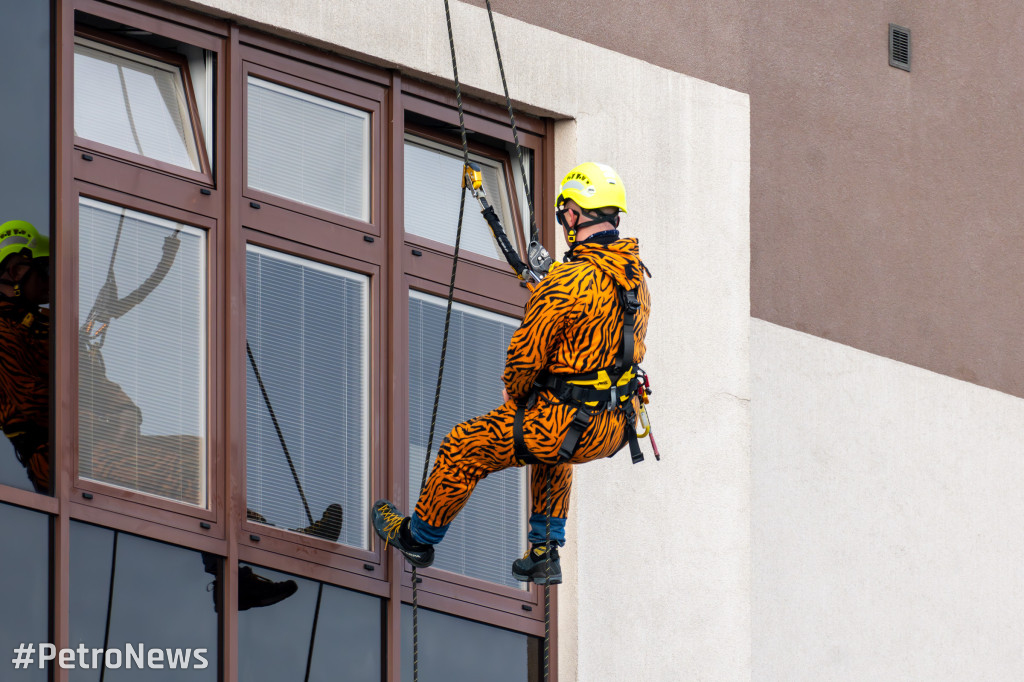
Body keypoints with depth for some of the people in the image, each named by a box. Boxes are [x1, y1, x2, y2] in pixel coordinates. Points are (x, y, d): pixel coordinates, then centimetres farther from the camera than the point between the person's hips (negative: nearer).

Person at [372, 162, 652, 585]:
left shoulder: (567, 283, -24)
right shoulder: (636, 273, 3)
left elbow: (526, 355, -16)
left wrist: (514, 393, 6)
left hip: (571, 427, -8)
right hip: (617, 426, 8)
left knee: (462, 448, 15)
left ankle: (417, 537, 36)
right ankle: (545, 554, 39)